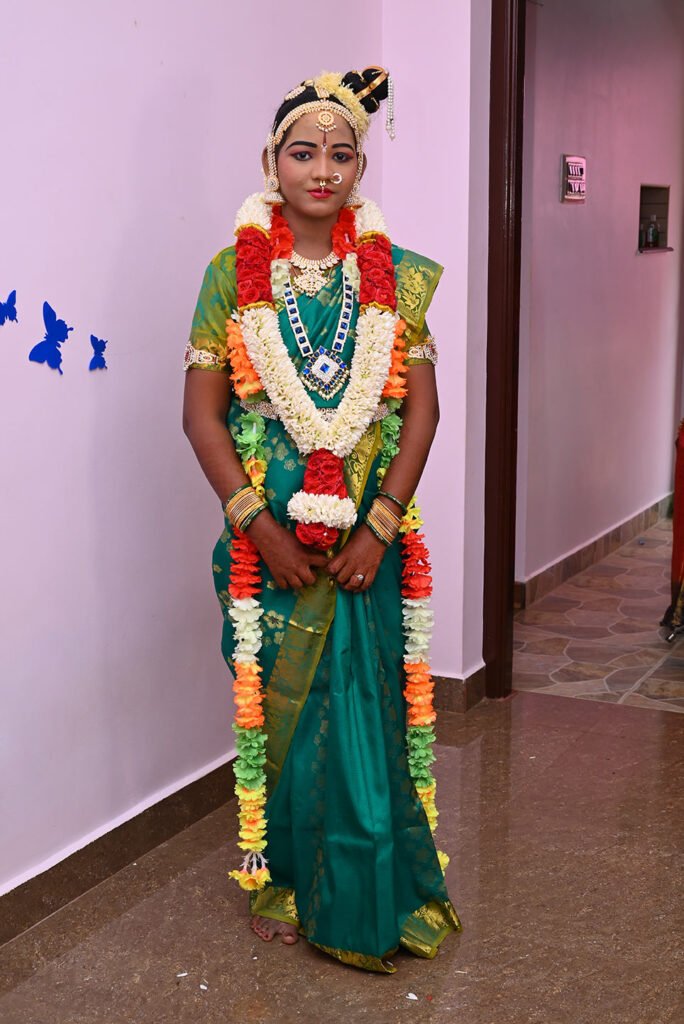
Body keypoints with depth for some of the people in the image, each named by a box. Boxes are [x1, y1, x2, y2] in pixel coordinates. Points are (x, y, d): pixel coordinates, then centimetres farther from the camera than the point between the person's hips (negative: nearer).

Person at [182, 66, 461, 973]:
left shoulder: (395, 276, 3)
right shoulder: (233, 272, 0)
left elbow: (421, 407, 0)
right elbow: (202, 412, -4)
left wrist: (380, 526, -10)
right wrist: (259, 525, -11)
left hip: (368, 538, 1)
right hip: (267, 536, -1)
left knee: (368, 707, 7)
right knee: (276, 702, 8)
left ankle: (366, 894, 26)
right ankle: (283, 877, 29)